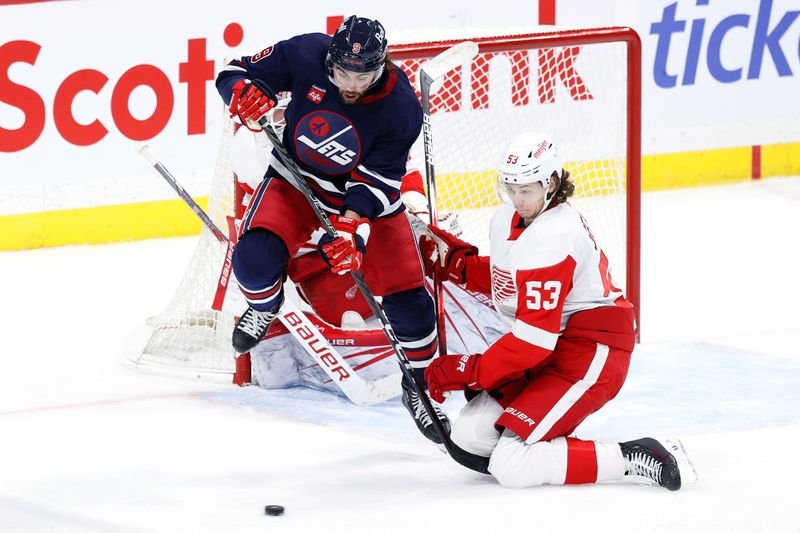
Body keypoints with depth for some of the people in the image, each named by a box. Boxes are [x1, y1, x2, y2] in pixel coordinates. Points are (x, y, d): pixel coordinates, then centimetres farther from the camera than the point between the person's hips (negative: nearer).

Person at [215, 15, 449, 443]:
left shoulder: (400, 108, -25)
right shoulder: (304, 55, -23)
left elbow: (375, 183, -22)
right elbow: (236, 72, -10)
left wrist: (351, 228, -37)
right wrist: (245, 94, -33)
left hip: (368, 198, 0)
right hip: (297, 182, 0)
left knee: (408, 297, -6)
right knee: (255, 257, -25)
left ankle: (419, 387, 19)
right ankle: (264, 308, 12)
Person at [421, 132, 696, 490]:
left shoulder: (550, 239, -24)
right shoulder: (508, 219, 5)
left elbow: (534, 339, -26)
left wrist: (469, 371, -21)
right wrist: (456, 261, 11)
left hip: (590, 352, -9)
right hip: (548, 349, 9)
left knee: (511, 467, -18)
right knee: (469, 434, -1)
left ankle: (633, 459, -14)